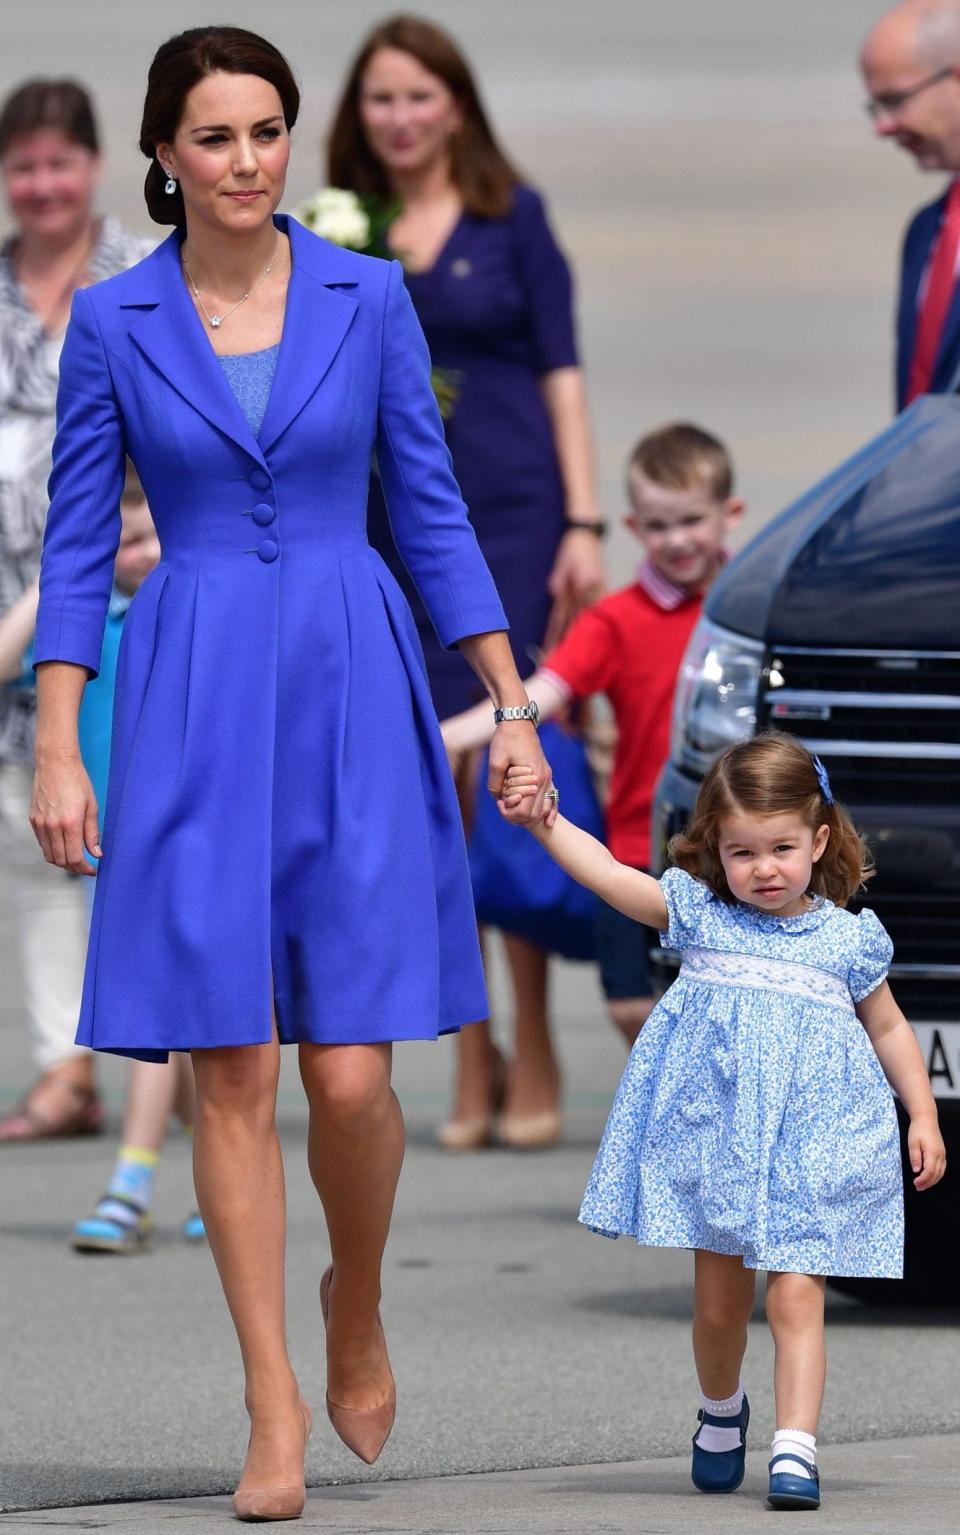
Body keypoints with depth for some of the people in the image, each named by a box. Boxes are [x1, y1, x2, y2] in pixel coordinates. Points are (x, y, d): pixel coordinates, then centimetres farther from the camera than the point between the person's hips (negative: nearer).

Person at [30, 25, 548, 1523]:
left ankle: (358, 1304, 23)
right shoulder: (112, 320, 1)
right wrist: (56, 752, -3)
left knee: (350, 1072, -6)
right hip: (193, 705, 0)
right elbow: (77, 542, 3)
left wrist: (512, 702, 3)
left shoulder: (369, 299, 3)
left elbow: (433, 509, 7)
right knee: (232, 1069, -3)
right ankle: (275, 1408, 5)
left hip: (352, 688, 0)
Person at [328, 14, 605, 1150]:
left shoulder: (512, 217, 4)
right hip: (393, 523, 3)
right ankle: (470, 1064, 6)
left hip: (510, 513, -3)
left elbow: (560, 372, 3)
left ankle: (534, 1057, -2)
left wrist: (583, 524, -3)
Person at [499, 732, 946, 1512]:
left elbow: (888, 1030, 14)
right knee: (718, 1302, 10)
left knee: (795, 1299, -11)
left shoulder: (849, 940, 3)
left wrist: (924, 1118, 9)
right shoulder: (699, 915, 3)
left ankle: (796, 1447, -15)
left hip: (808, 1147, -1)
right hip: (715, 1139, 1)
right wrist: (545, 821, -16)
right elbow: (609, 874, -5)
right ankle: (722, 1412, 36)